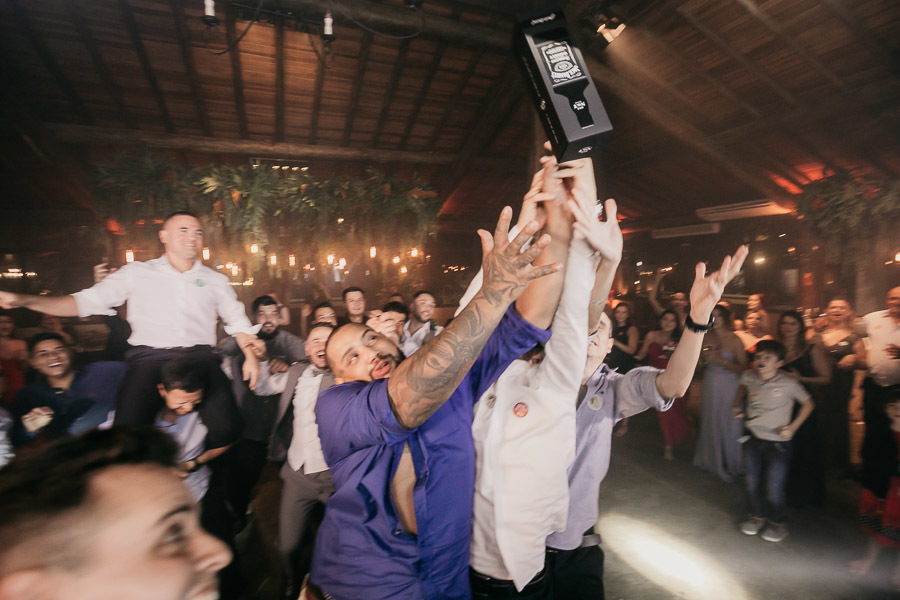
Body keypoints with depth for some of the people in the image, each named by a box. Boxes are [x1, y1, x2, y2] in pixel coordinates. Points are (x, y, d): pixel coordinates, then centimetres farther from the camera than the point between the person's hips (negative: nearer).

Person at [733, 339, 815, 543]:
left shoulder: (788, 384, -17)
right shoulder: (749, 376, -8)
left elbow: (808, 403, -1)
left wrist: (793, 427, -8)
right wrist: (737, 406, 2)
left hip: (777, 442, -3)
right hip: (752, 437, 4)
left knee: (775, 487, 3)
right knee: (752, 482, 15)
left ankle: (777, 522, 30)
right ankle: (757, 515, 39)